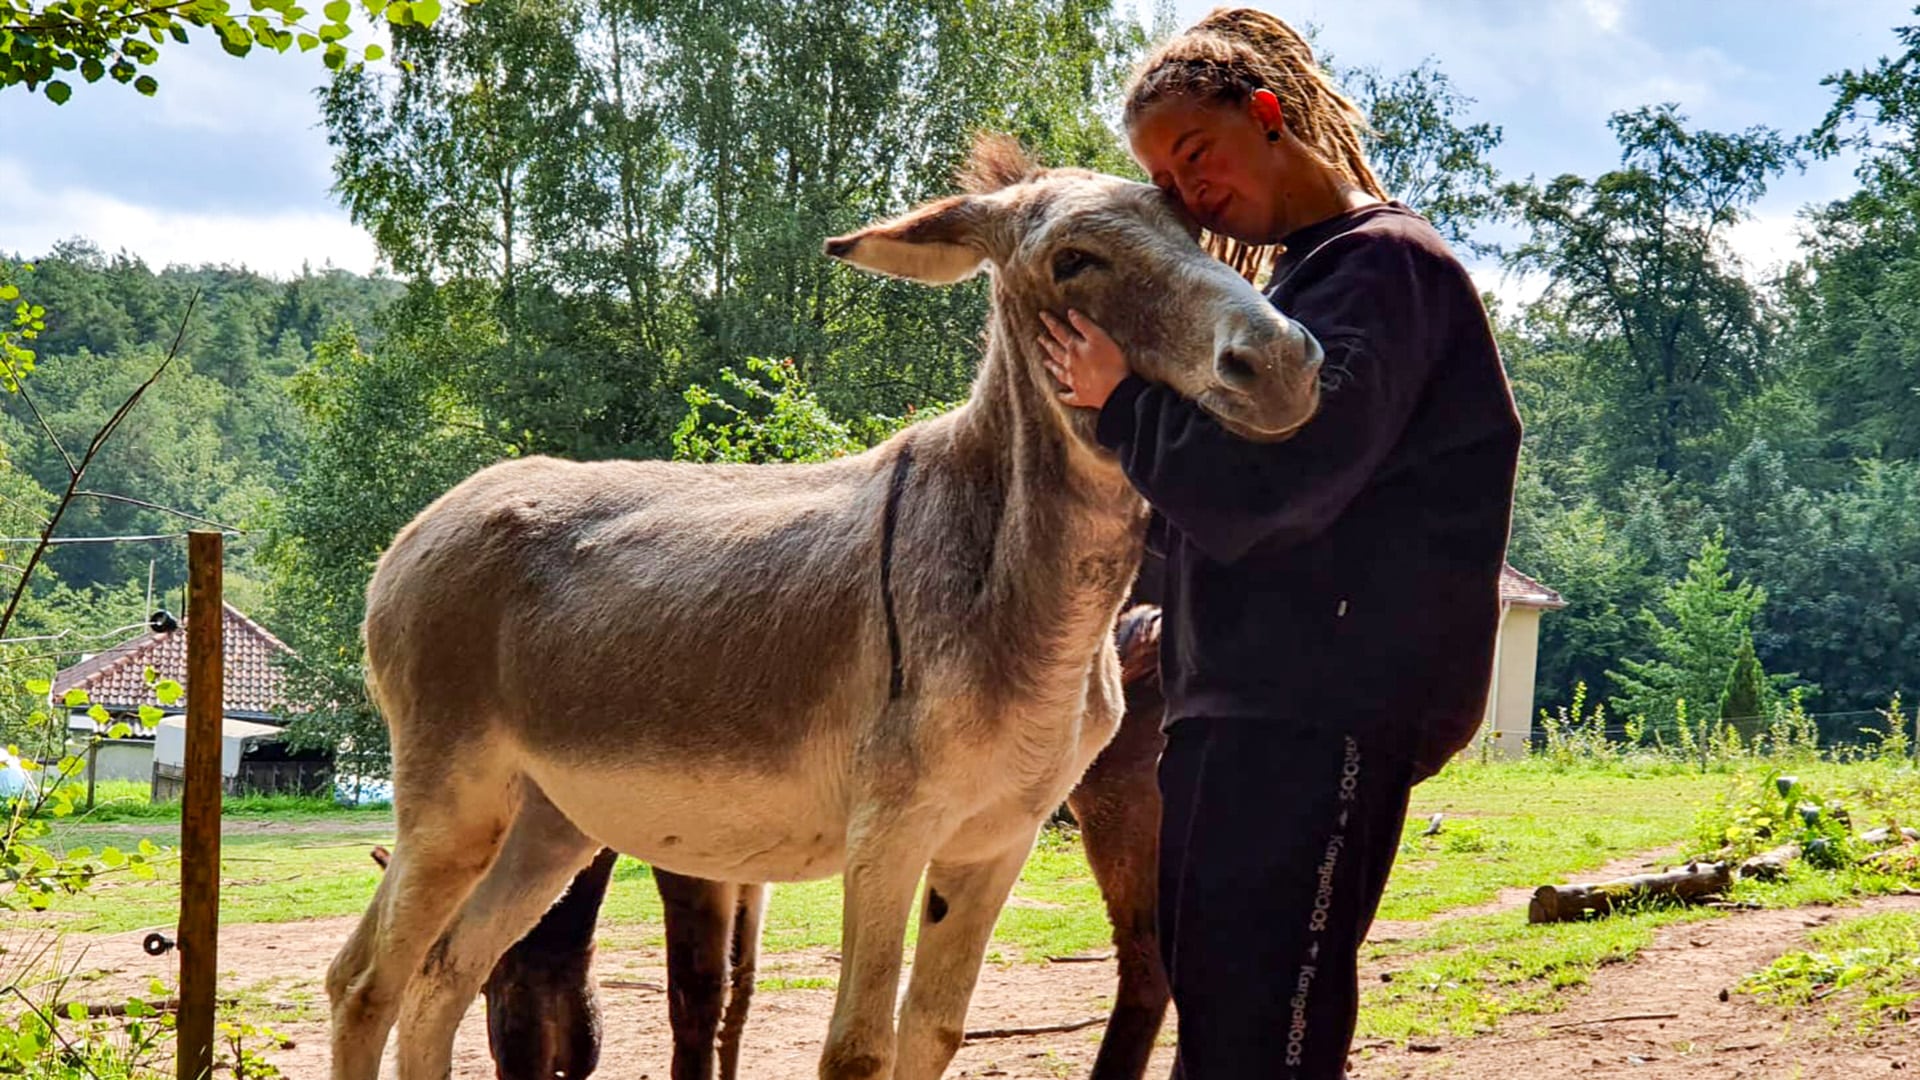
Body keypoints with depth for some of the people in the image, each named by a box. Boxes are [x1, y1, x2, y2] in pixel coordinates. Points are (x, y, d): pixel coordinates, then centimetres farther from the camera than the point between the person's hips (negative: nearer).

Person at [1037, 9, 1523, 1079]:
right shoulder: (1301, 278, 23)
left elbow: (1269, 480, -19)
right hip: (1247, 707, 11)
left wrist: (1124, 398, -6)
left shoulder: (1383, 265, -8)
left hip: (1324, 710, -11)